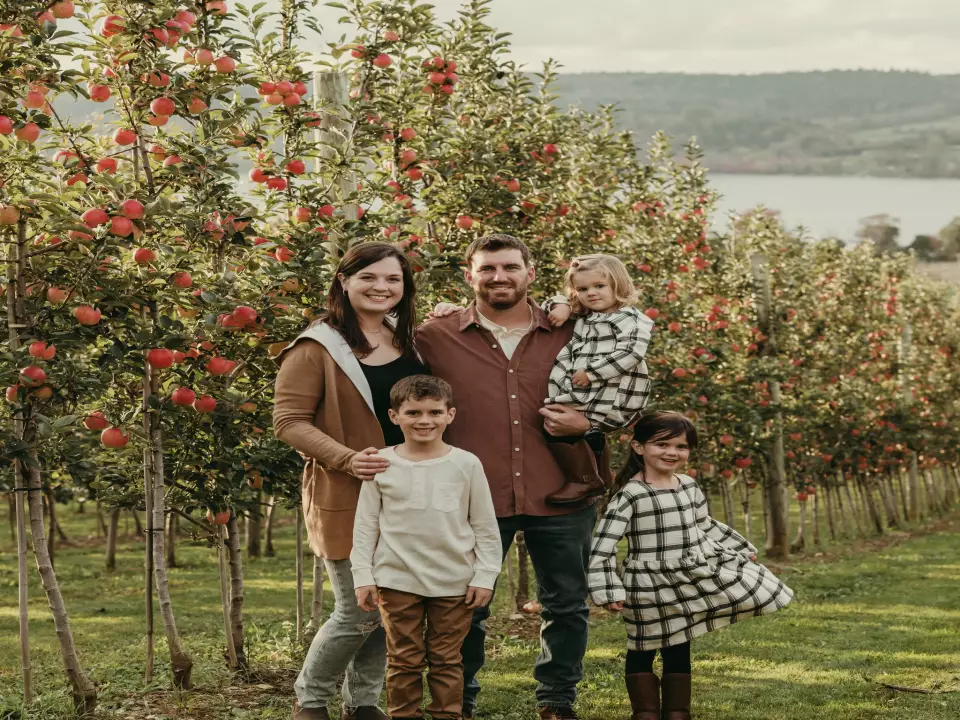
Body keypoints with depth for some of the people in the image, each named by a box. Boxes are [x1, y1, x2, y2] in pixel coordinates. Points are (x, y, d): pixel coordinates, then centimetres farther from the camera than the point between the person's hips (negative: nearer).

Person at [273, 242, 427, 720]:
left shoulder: (408, 340, 10)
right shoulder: (317, 348, -8)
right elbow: (289, 421, -12)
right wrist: (347, 459, -23)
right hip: (347, 499, -6)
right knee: (358, 614, -3)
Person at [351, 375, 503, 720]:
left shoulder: (466, 464, -3)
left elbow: (486, 527, 2)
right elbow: (365, 525, 3)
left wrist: (484, 576, -3)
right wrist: (363, 576, -1)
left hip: (454, 583, 0)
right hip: (398, 581, 0)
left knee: (446, 660, 8)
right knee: (404, 660, 7)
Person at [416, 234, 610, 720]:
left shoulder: (570, 335, 7)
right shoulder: (436, 338, 2)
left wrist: (586, 424, -4)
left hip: (561, 497, 2)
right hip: (474, 498, -1)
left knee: (567, 606, 10)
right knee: (465, 609, 7)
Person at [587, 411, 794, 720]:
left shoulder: (689, 487, 6)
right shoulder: (630, 494, -16)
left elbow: (706, 526, 22)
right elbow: (604, 545, -20)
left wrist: (741, 550, 26)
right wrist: (608, 590, -26)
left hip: (690, 583, 6)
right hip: (649, 589, -6)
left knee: (678, 652, 14)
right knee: (643, 651, 5)